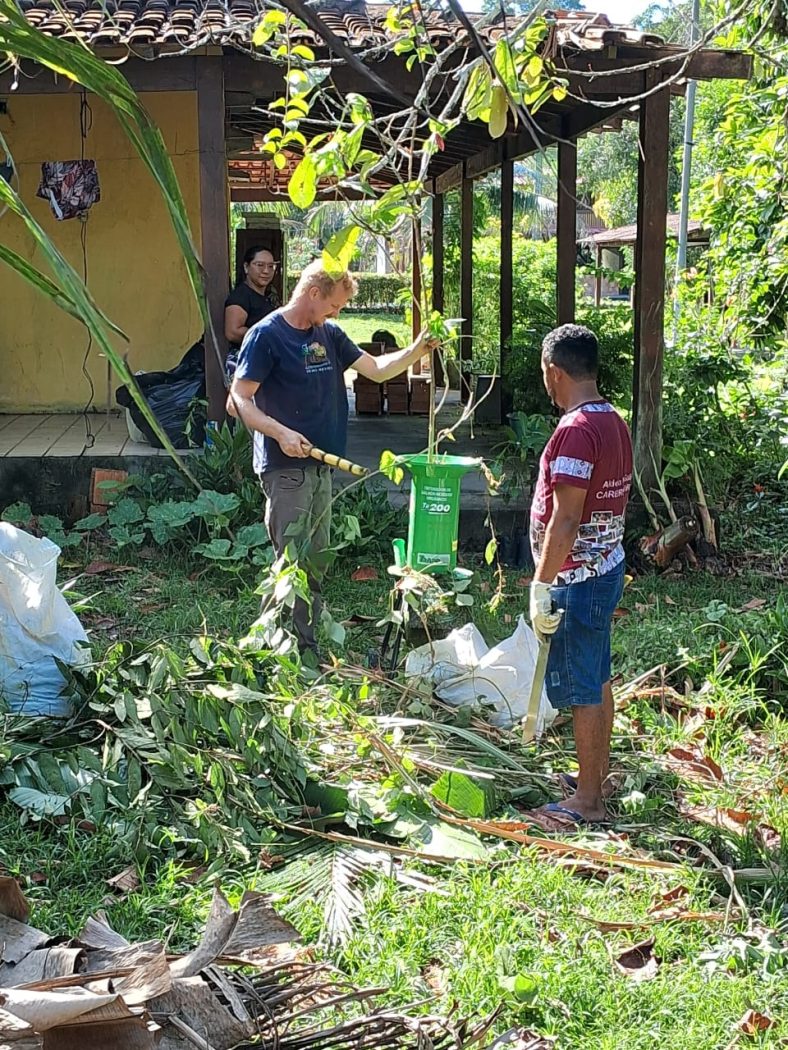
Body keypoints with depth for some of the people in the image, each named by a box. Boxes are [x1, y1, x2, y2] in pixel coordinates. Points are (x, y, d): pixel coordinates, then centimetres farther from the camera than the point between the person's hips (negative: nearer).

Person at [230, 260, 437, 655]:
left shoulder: (329, 334, 12)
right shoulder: (266, 335, -10)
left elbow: (376, 369, 12)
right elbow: (240, 399, -13)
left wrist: (414, 352, -4)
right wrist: (280, 432, -26)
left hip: (320, 464, 8)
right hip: (284, 467, -8)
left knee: (316, 558, 13)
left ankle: (309, 645, 23)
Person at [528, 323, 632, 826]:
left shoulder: (576, 431, -22)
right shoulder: (614, 422, 8)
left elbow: (565, 520, -25)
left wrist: (542, 585, -19)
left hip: (579, 578, -10)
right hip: (607, 566, 10)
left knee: (582, 689, 0)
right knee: (598, 680, 20)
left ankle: (587, 801, 10)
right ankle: (598, 775, 34)